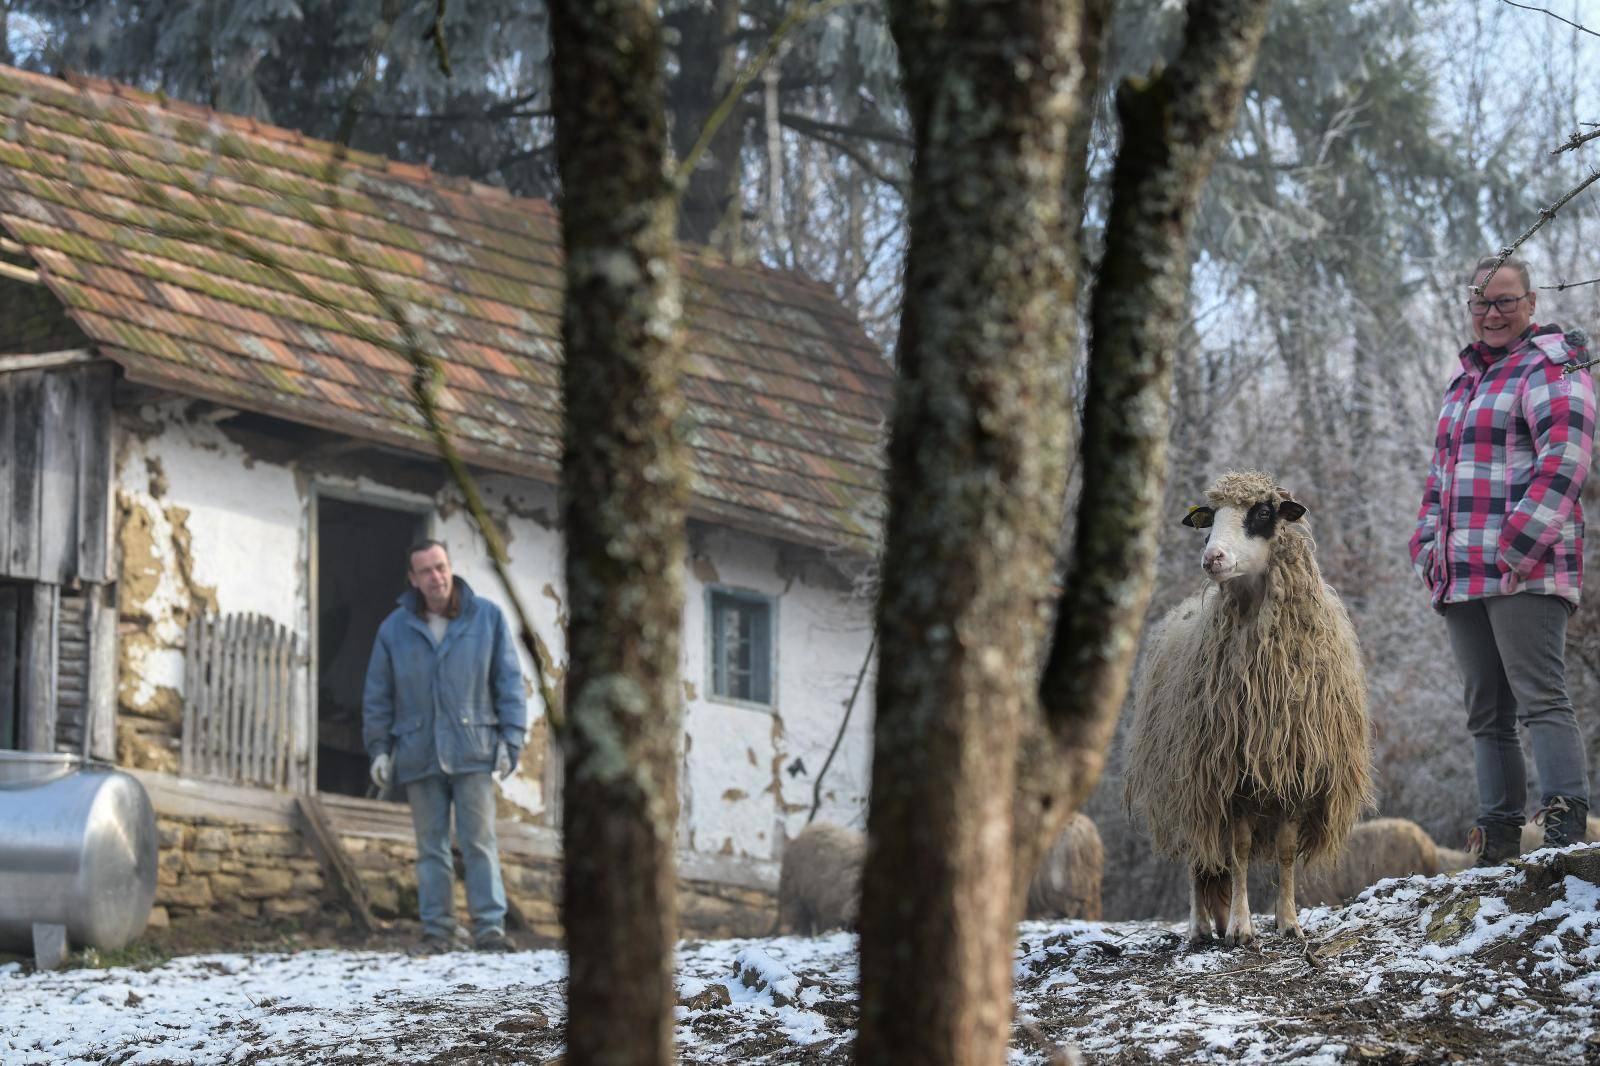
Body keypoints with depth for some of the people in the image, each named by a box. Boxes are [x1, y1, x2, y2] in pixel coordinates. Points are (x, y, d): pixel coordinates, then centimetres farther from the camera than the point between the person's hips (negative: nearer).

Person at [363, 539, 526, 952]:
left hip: (473, 753, -2)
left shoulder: (487, 618, 4)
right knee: (431, 846, 2)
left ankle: (490, 927, -7)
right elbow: (377, 695, 11)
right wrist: (379, 748, 4)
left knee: (480, 841, -7)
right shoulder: (395, 629, 7)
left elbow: (509, 682, 4)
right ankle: (438, 930, 5)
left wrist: (511, 739, -3)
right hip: (419, 755, 2)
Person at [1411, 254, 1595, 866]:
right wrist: (1429, 550, 15)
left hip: (1527, 572, -9)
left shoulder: (1550, 369, -2)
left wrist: (1520, 543, -21)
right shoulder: (1465, 381, 24)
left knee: (1540, 699, -16)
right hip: (1463, 579, 9)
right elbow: (1441, 473, 29)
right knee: (1487, 714, 6)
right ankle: (1498, 837, 7)